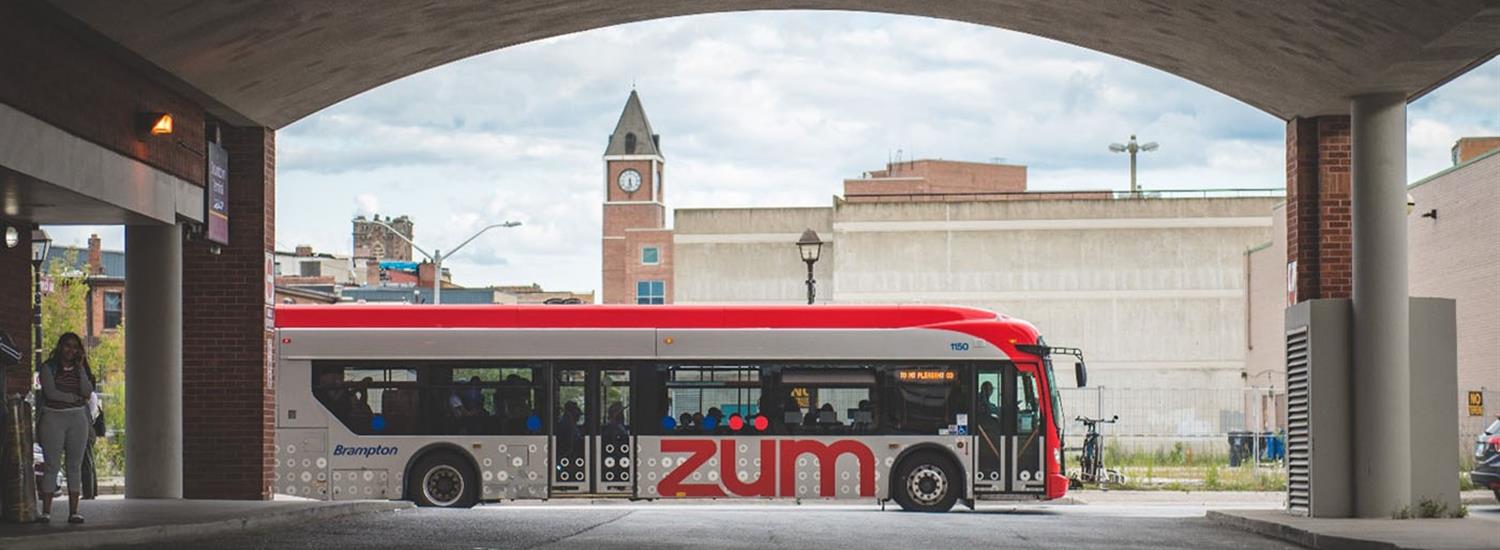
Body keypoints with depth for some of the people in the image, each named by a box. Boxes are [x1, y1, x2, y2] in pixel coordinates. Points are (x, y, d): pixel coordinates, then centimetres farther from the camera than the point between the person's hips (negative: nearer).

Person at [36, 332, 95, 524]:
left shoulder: (81, 369, 12)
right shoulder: (48, 368, 2)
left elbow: (87, 392, -3)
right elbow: (50, 392, -11)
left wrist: (80, 368, -5)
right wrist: (75, 398, -3)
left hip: (77, 418, 3)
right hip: (53, 417, -3)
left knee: (75, 466, 0)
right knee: (51, 465, -7)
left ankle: (73, 511, 0)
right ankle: (46, 512, -7)